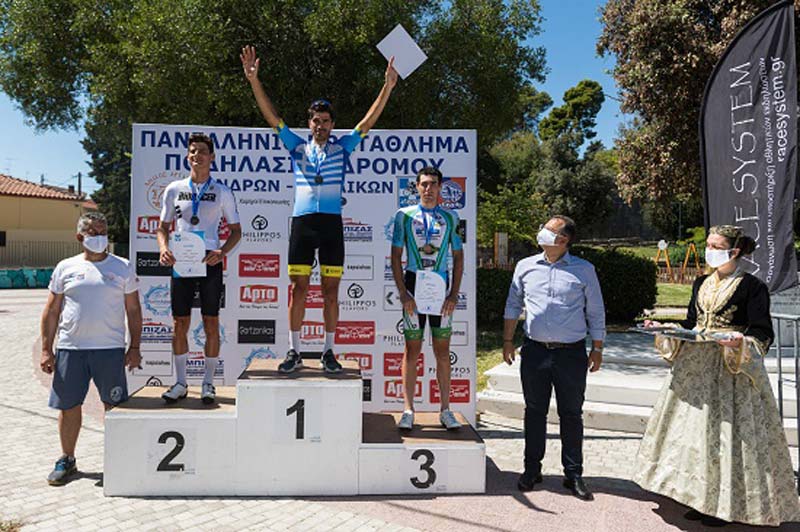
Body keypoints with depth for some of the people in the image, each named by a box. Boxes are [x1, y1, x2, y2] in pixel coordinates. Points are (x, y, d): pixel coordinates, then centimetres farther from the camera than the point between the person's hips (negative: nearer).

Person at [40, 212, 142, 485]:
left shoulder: (122, 267, 6)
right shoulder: (66, 268, 8)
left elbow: (133, 310, 7)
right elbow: (51, 312, 10)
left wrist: (135, 346, 1)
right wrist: (46, 349, 4)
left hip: (110, 349, -1)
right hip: (70, 349, 1)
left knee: (115, 406, 4)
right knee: (69, 406, 9)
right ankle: (66, 460, 27)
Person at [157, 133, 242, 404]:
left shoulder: (222, 192, 5)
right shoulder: (174, 190, 9)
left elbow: (236, 230, 7)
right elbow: (163, 227, 14)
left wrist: (222, 252, -12)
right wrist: (164, 248, -8)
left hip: (209, 262, -1)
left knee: (211, 324, 2)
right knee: (180, 324, 6)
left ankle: (208, 384, 13)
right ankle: (180, 383, 17)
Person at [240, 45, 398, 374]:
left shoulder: (342, 148, 12)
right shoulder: (297, 147, 13)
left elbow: (368, 122, 6)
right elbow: (272, 117, 8)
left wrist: (387, 88, -3)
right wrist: (254, 80, 0)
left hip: (332, 223, 0)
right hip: (302, 222, 1)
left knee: (331, 290, 2)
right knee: (299, 288, 2)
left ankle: (328, 352, 11)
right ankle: (294, 351, 10)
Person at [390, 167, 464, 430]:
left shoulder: (451, 218, 8)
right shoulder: (405, 215, 4)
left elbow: (458, 257, 10)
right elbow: (396, 256, 3)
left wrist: (454, 293, 0)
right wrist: (403, 292, -6)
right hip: (414, 283, -1)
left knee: (443, 351, 6)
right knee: (412, 349, 2)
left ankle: (445, 410, 15)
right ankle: (408, 411, 11)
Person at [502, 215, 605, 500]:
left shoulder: (584, 270, 2)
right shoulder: (525, 266, 7)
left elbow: (596, 313, 6)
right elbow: (513, 305, 14)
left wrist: (597, 349, 4)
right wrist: (508, 340, 11)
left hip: (571, 352, -1)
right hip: (535, 350, 2)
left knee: (571, 414, 7)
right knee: (534, 411, 10)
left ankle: (573, 474, 20)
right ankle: (532, 468, 23)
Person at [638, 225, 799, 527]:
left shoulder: (752, 287, -8)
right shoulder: (701, 283, 12)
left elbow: (762, 337, -11)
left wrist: (740, 342, -29)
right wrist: (663, 329, 4)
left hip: (732, 372, -6)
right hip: (694, 367, 7)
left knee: (726, 433, -2)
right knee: (693, 430, 9)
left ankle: (725, 505, 12)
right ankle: (700, 498, 22)